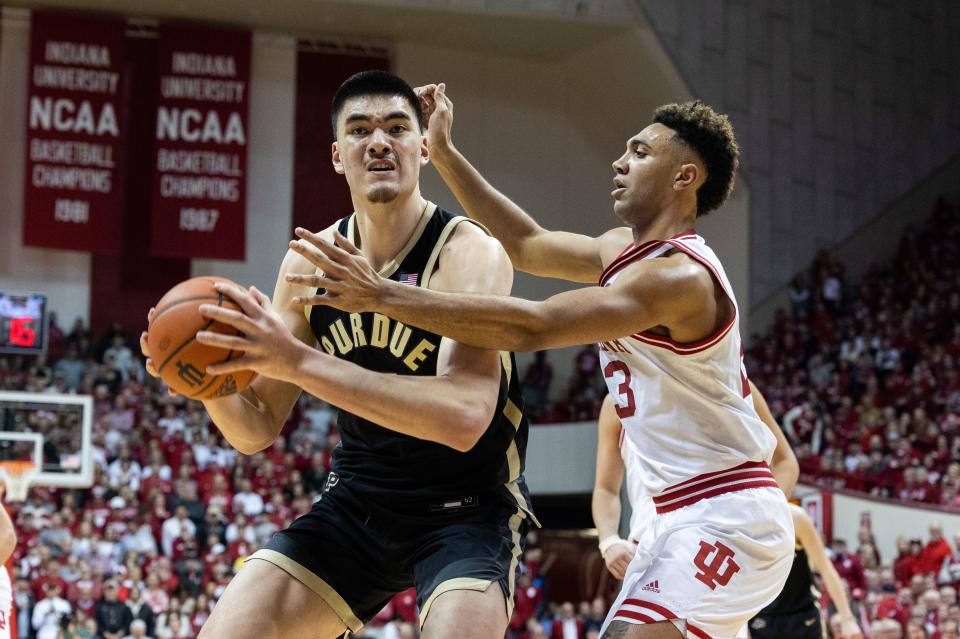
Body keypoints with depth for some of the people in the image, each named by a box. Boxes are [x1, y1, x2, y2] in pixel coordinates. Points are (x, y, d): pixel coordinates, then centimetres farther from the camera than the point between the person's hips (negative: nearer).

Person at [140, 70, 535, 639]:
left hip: (466, 507, -5)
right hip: (358, 501, 5)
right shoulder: (310, 263, -1)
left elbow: (465, 415, -34)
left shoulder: (468, 252, -18)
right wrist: (208, 379, -20)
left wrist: (299, 362, -38)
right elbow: (257, 431, 4)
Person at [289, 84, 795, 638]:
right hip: (685, 520, 10)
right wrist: (444, 153, 16)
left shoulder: (679, 275, -20)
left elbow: (530, 327, -29)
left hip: (727, 522, -10)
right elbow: (527, 246, 22)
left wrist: (384, 295, -31)